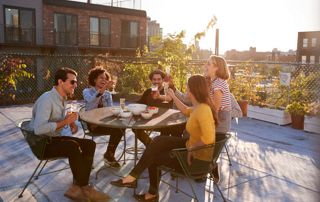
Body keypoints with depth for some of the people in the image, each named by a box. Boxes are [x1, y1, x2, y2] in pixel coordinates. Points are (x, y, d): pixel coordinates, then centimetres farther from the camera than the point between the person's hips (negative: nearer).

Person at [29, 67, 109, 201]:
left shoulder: (62, 99, 8)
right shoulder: (47, 99, -21)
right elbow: (38, 129, -33)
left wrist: (71, 122, 1)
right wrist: (65, 122, -24)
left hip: (55, 138, 9)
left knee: (89, 145, -8)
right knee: (73, 147, -33)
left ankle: (77, 187, -12)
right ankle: (85, 188, -17)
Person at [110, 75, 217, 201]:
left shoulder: (203, 110, -28)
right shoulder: (198, 106, 3)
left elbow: (208, 139, -39)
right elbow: (186, 111, 25)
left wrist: (191, 147, -23)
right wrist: (173, 96, 23)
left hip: (199, 158, -9)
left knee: (154, 158, 0)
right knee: (159, 141, 2)